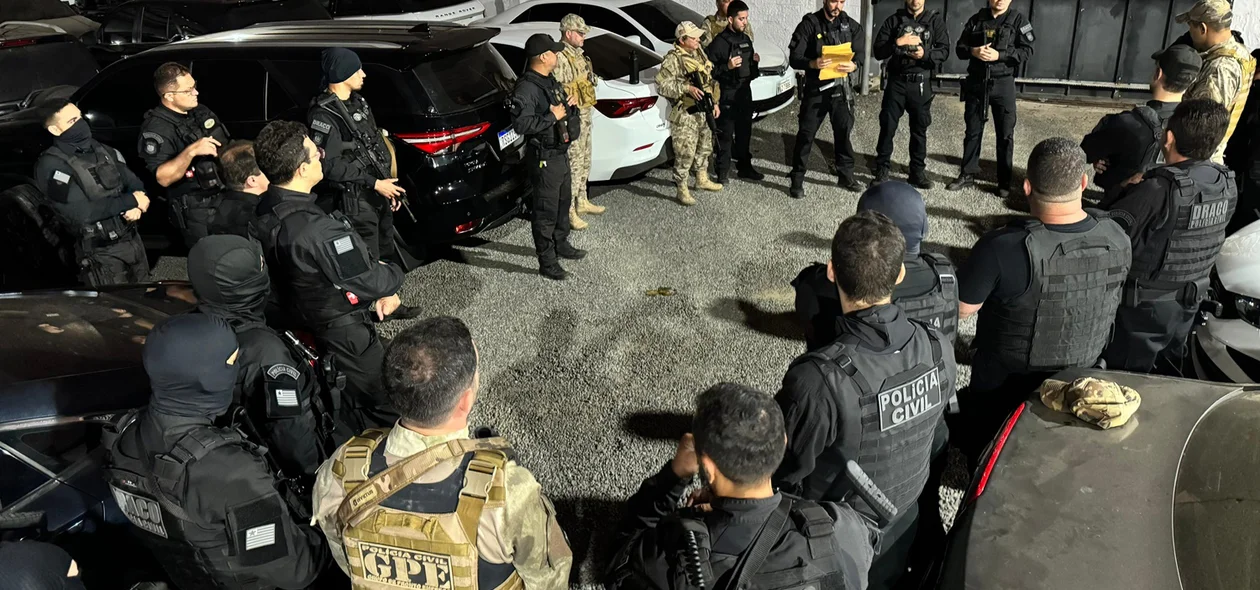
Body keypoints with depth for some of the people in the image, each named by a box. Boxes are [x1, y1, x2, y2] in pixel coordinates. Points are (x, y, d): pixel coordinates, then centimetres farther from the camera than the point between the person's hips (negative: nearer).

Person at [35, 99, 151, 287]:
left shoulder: (102, 150, 8)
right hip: (99, 253, -6)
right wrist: (131, 201, -18)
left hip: (132, 239, 6)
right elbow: (82, 212, -22)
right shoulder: (52, 165, -13)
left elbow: (135, 183, 6)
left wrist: (136, 206, -16)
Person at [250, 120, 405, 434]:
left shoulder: (263, 215, -4)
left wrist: (382, 291, -3)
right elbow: (369, 282, -24)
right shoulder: (319, 229, -33)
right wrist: (393, 275, -2)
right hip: (344, 334, -9)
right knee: (389, 411, 6)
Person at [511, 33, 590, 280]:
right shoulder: (527, 87, -20)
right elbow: (521, 123, -29)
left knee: (563, 202, 22)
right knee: (546, 211, -3)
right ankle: (547, 262, 5)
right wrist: (552, 116, -24)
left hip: (560, 152, 10)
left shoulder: (550, 81, 12)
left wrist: (570, 104, 4)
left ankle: (561, 244, 40)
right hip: (544, 158, -10)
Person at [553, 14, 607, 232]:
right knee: (573, 165, -7)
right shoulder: (560, 58, -20)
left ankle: (581, 201, 31)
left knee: (584, 162, 18)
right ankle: (568, 212, -1)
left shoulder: (578, 54, 11)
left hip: (585, 114, 10)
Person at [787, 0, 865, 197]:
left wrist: (854, 65, -21)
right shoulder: (809, 24, -6)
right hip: (816, 88, -3)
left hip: (842, 88, 3)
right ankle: (797, 179, 9)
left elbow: (860, 52, 2)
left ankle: (846, 176, 24)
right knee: (806, 134, 0)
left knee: (844, 132, 10)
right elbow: (794, 58, -11)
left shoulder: (851, 25, 5)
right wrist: (812, 64, -31)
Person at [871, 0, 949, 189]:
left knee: (919, 128, 7)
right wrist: (897, 44, -19)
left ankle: (918, 171, 16)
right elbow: (878, 51, -2)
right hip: (896, 81, 0)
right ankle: (882, 170, 8)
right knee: (887, 126, -1)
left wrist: (925, 53, -20)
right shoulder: (894, 20, 4)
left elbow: (944, 51, -2)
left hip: (921, 82, 0)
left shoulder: (935, 20, 4)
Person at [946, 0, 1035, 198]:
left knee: (1005, 134, 2)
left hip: (1003, 84, -2)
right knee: (972, 131, 10)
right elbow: (959, 47, 7)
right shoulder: (976, 19, 6)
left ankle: (1004, 182, 10)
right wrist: (973, 51, -15)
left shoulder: (1018, 19, -1)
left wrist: (999, 55, -19)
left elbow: (1027, 51, -6)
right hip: (976, 83, 2)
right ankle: (967, 175, 21)